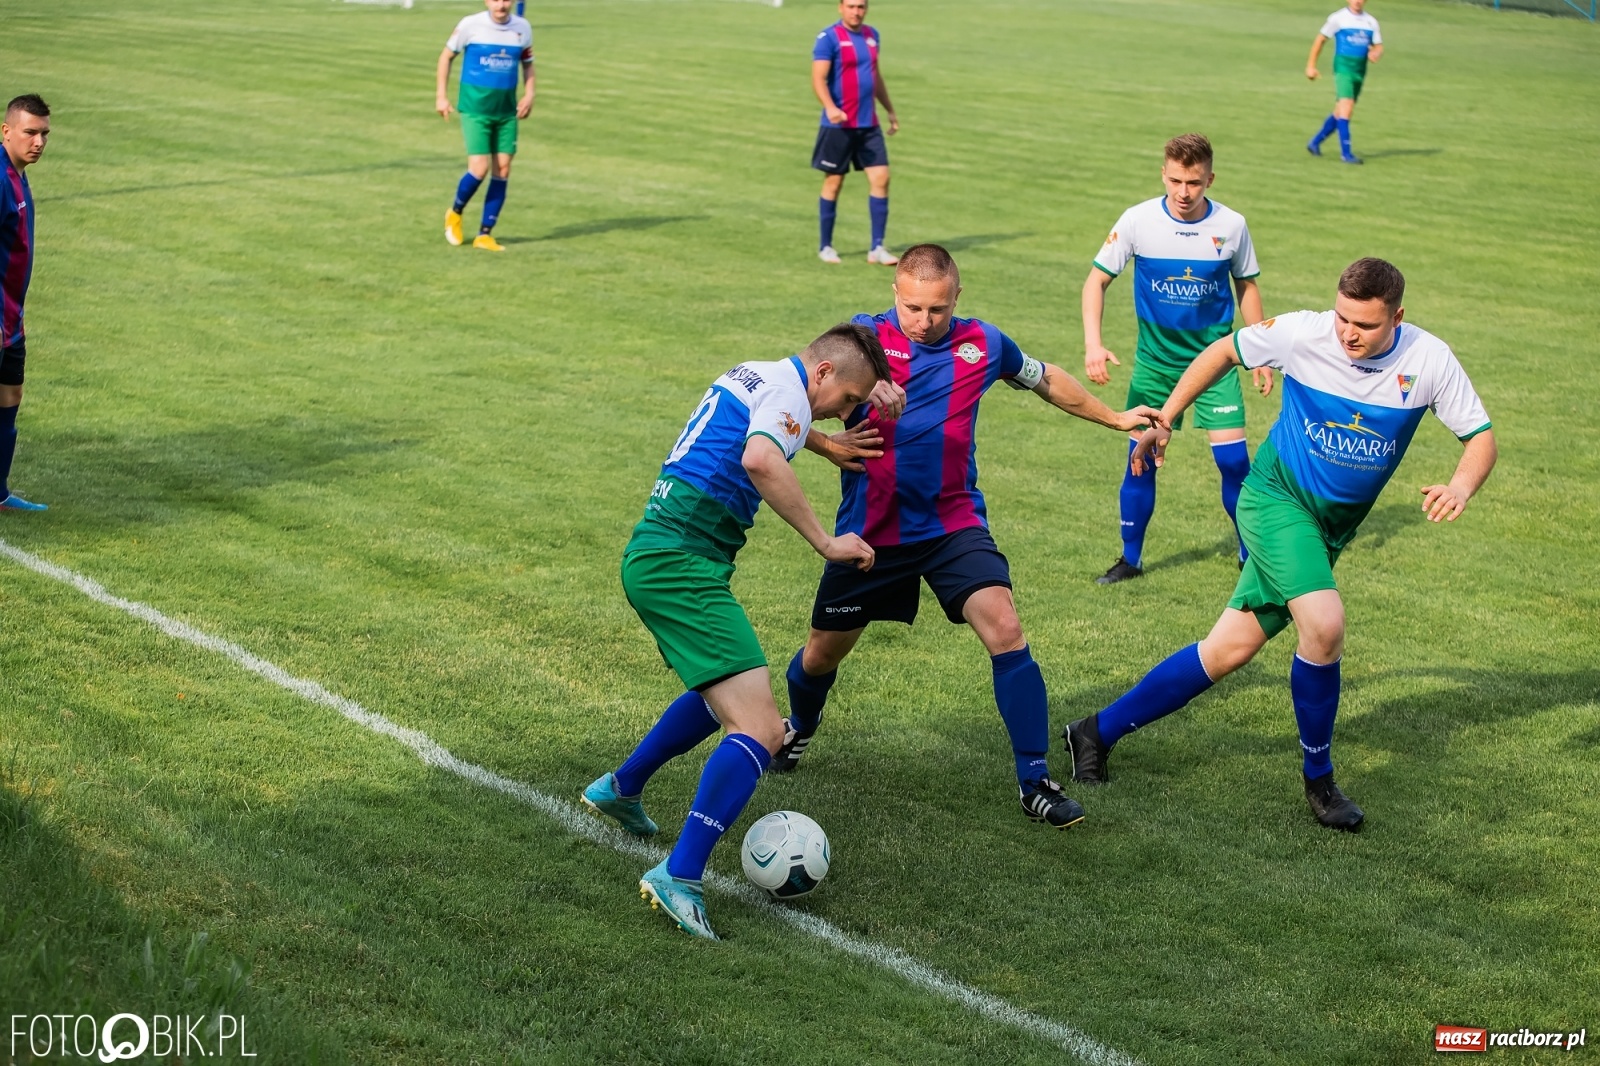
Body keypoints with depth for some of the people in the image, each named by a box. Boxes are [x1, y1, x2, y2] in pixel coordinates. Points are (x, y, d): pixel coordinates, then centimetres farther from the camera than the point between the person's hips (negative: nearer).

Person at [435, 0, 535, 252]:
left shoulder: (523, 28, 2)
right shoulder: (470, 25, -8)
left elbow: (527, 63, 17)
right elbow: (447, 56, 4)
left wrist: (529, 94, 1)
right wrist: (441, 96, 1)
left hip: (507, 111, 4)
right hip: (475, 108, -4)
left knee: (502, 170, 0)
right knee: (479, 169, -13)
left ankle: (485, 234, 11)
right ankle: (456, 212, 18)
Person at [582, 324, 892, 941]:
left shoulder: (753, 376, 20)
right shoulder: (787, 387, -9)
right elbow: (760, 459, -29)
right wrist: (826, 543, -24)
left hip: (654, 552, 11)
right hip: (681, 561, -11)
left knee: (725, 694, 33)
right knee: (760, 731, -16)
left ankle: (621, 789, 47)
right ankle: (679, 878, -22)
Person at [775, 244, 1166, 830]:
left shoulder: (983, 344, 0)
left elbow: (1046, 379, 19)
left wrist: (1114, 418, 29)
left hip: (954, 525, 1)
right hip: (869, 530, 0)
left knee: (1005, 630, -19)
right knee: (825, 650, 13)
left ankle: (1034, 781, -11)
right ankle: (798, 729, 48)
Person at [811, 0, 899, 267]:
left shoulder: (872, 35, 11)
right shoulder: (829, 38, -9)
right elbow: (818, 78, -16)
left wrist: (890, 111, 26)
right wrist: (830, 108, -31)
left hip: (869, 125, 6)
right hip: (839, 125, -6)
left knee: (881, 179, -2)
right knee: (834, 183, 3)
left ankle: (877, 248, 3)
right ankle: (826, 247, 15)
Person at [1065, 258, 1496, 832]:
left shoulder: (1429, 360, -11)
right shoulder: (1304, 333, -16)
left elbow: (1481, 437, -5)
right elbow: (1224, 352, 2)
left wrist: (1461, 485, -27)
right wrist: (1163, 420, 4)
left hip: (1330, 528, 4)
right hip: (1277, 497, -4)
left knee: (1232, 648, 4)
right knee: (1325, 624, -26)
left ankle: (1098, 732, 18)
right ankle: (1319, 780, -3)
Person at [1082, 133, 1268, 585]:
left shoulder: (1231, 226, -8)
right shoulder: (1138, 221, -11)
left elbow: (1246, 286, 7)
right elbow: (1097, 279, -5)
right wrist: (1093, 344, -17)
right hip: (1154, 358, 0)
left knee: (1233, 459, -7)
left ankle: (1250, 552, 13)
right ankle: (1130, 558, 16)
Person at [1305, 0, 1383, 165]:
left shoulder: (1371, 22, 9)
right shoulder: (1338, 18, -3)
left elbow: (1378, 47, 11)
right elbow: (1320, 39, 3)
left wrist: (1375, 54, -14)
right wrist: (1311, 65, 0)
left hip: (1360, 71, 6)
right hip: (1343, 68, -5)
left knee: (1341, 112, 12)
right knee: (1346, 108, -18)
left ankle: (1315, 143, 28)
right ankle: (1346, 153, -18)